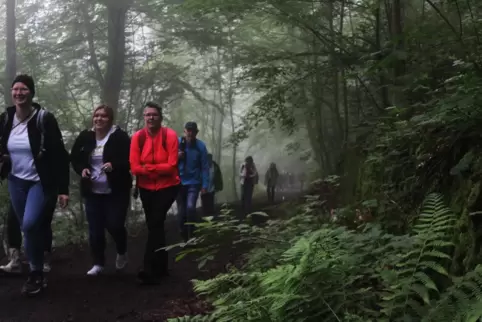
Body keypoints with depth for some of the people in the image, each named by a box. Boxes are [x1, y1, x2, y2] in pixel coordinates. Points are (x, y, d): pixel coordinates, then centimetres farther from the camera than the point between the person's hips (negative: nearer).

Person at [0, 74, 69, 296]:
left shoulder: (44, 119, -14)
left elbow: (60, 155, -13)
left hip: (40, 182, -5)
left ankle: (36, 273, 0)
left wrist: (63, 189, -15)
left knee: (30, 225, -20)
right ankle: (37, 272, 25)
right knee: (27, 228, 10)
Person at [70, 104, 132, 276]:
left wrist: (114, 165, -30)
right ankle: (98, 263, 20)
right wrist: (82, 169, -7)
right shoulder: (85, 136, 3)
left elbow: (130, 161, -12)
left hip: (116, 191, -4)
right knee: (95, 228, 6)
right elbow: (74, 158, 13)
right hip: (92, 191, 4)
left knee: (114, 225, -6)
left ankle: (122, 253, 25)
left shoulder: (120, 136, -10)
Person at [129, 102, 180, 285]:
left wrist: (148, 167, -17)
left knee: (155, 224, -13)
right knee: (155, 225, 13)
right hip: (146, 188, 4)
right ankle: (161, 267, 26)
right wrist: (158, 169, -17)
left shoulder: (170, 135, -14)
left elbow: (171, 165, -19)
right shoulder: (138, 137, -7)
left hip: (167, 187, -4)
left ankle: (149, 270, -10)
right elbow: (134, 167, -12)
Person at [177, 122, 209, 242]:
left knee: (190, 207, -22)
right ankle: (185, 238, 23)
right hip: (179, 182, 2)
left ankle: (191, 236, -5)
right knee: (181, 212, 7)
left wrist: (204, 185, -12)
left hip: (194, 183, -2)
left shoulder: (200, 146, -9)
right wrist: (176, 157, -19)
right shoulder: (177, 143, -7)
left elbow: (205, 167, -8)